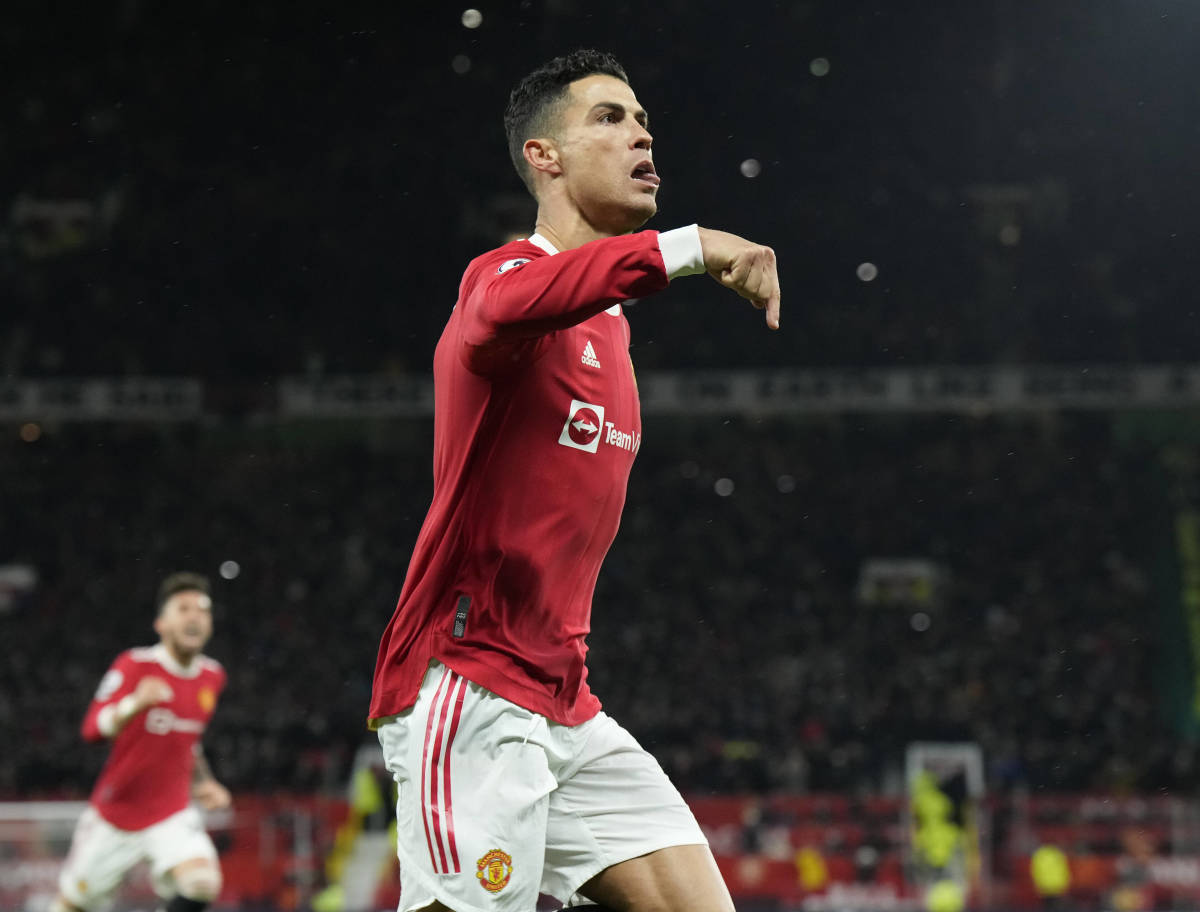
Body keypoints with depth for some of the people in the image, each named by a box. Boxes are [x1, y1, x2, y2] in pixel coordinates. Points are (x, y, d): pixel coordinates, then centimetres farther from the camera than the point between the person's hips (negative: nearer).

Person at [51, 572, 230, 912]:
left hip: (173, 816, 3)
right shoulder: (134, 665, -13)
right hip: (114, 816, -3)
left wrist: (202, 782, 11)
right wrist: (134, 704, -41)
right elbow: (92, 728, -25)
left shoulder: (213, 676, 4)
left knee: (203, 883, -24)